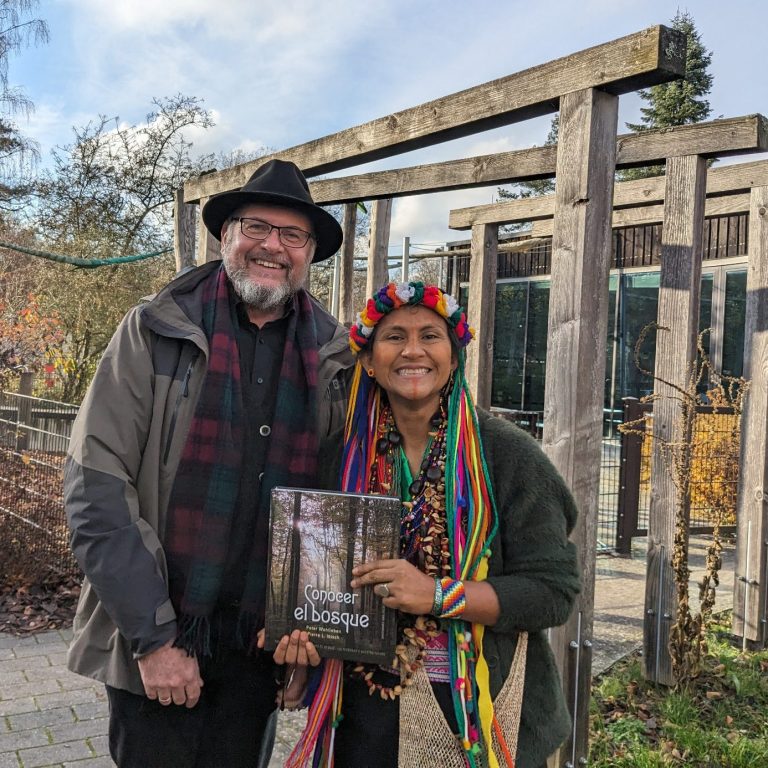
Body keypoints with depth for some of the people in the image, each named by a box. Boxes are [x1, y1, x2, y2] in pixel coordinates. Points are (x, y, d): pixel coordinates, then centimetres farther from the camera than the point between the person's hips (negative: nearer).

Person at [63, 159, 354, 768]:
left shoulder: (333, 357, 0)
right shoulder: (156, 332, -8)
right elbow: (97, 485, -12)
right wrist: (153, 637, -14)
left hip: (263, 645, 3)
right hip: (152, 643, -2)